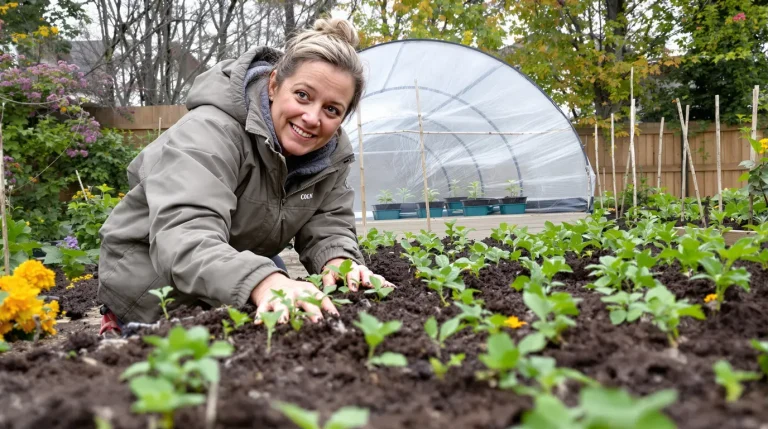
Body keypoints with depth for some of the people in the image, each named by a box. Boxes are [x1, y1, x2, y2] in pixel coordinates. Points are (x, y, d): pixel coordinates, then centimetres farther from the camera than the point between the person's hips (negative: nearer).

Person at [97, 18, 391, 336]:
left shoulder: (332, 150, -11)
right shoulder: (211, 131, -31)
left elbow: (328, 223, -9)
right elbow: (182, 237, -45)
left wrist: (338, 261, -33)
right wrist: (262, 282, -62)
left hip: (243, 289, 5)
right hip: (152, 285, -4)